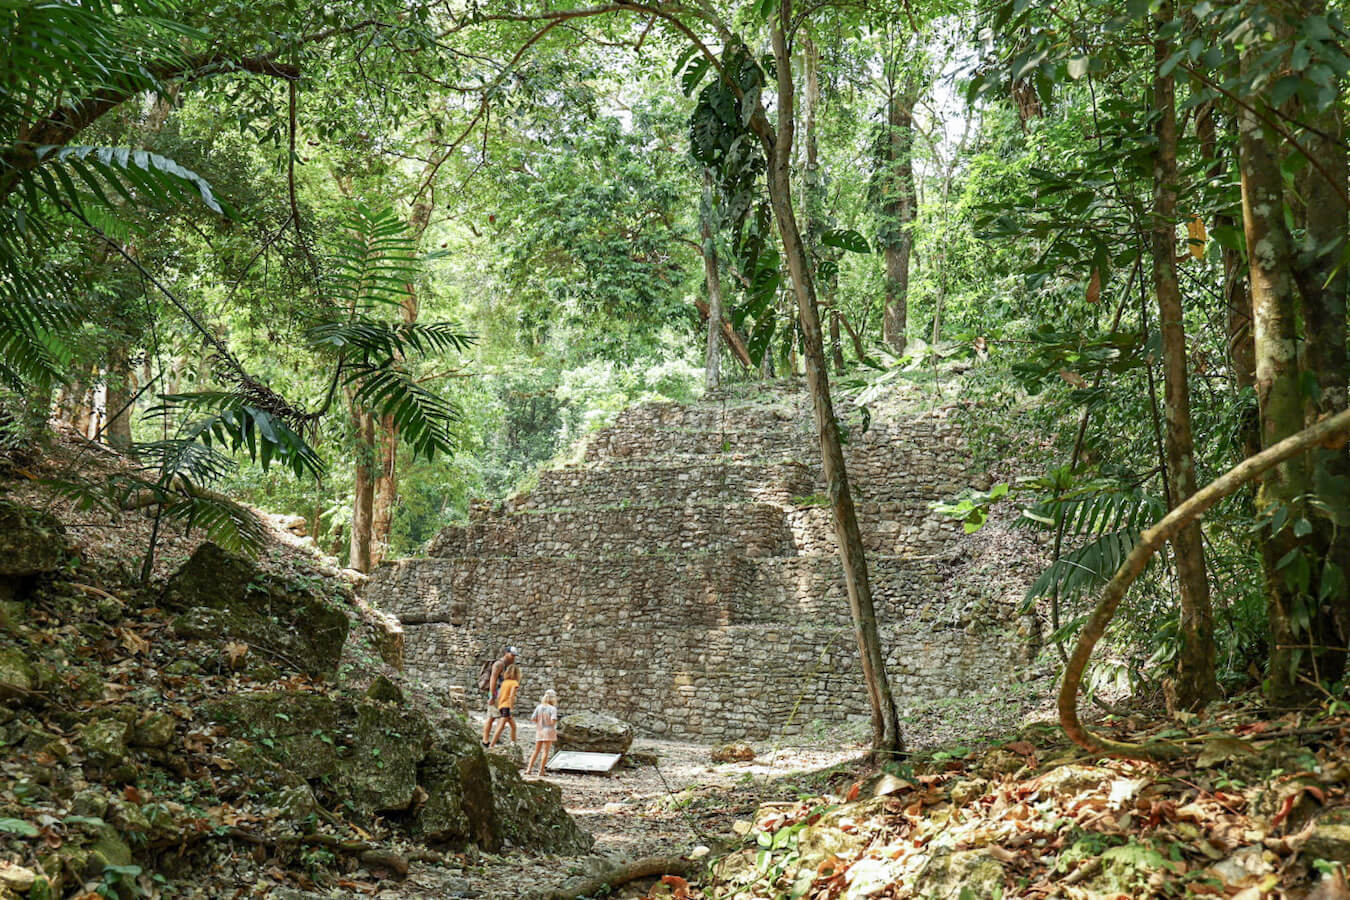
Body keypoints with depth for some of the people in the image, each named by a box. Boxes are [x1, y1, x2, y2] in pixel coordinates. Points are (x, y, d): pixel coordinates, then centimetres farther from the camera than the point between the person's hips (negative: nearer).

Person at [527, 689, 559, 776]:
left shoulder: (539, 707, 0)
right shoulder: (553, 708, -12)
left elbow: (533, 719, -3)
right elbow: (553, 720, -23)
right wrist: (555, 724, 0)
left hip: (539, 731, 4)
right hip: (549, 731, -4)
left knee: (536, 751, 15)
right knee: (546, 752, 3)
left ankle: (528, 769, 10)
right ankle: (541, 771, 3)